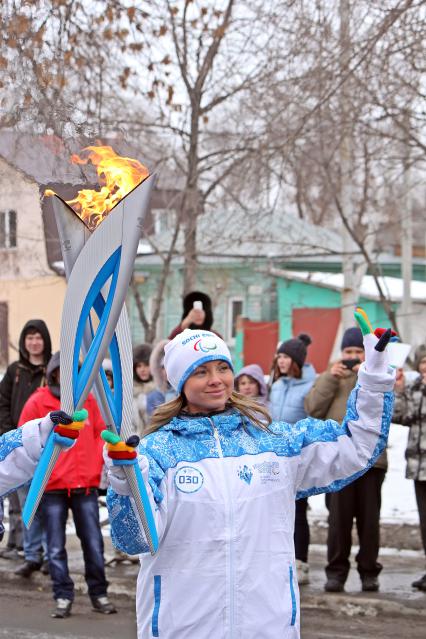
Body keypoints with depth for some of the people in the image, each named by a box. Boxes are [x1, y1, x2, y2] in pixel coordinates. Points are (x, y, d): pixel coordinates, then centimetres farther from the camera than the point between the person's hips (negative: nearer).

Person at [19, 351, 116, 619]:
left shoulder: (88, 401, 5)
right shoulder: (38, 403, -3)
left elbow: (100, 435, 10)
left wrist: (95, 466, 0)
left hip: (86, 485, 2)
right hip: (52, 487, -2)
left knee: (94, 543, 4)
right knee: (56, 547, 2)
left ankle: (99, 594, 15)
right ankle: (63, 597, 9)